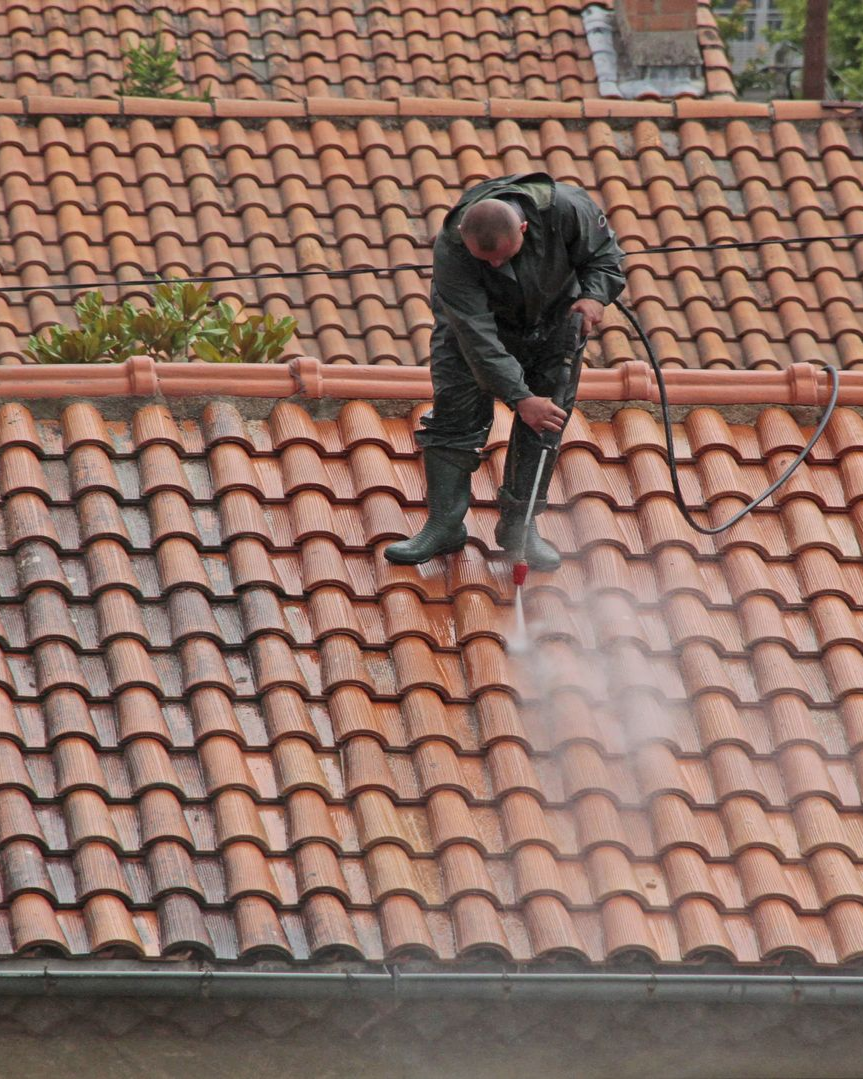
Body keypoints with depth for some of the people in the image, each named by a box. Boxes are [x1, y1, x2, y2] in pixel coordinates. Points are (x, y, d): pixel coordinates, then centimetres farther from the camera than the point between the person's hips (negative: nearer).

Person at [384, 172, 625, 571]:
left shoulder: (566, 209, -35)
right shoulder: (450, 250, -37)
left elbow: (604, 254, -12)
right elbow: (477, 337, -38)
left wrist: (594, 295, -31)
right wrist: (520, 398, -43)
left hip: (551, 320, 2)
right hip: (474, 319, -2)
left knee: (546, 421, -4)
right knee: (455, 414, -7)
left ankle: (518, 524, 5)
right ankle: (444, 525, 0)